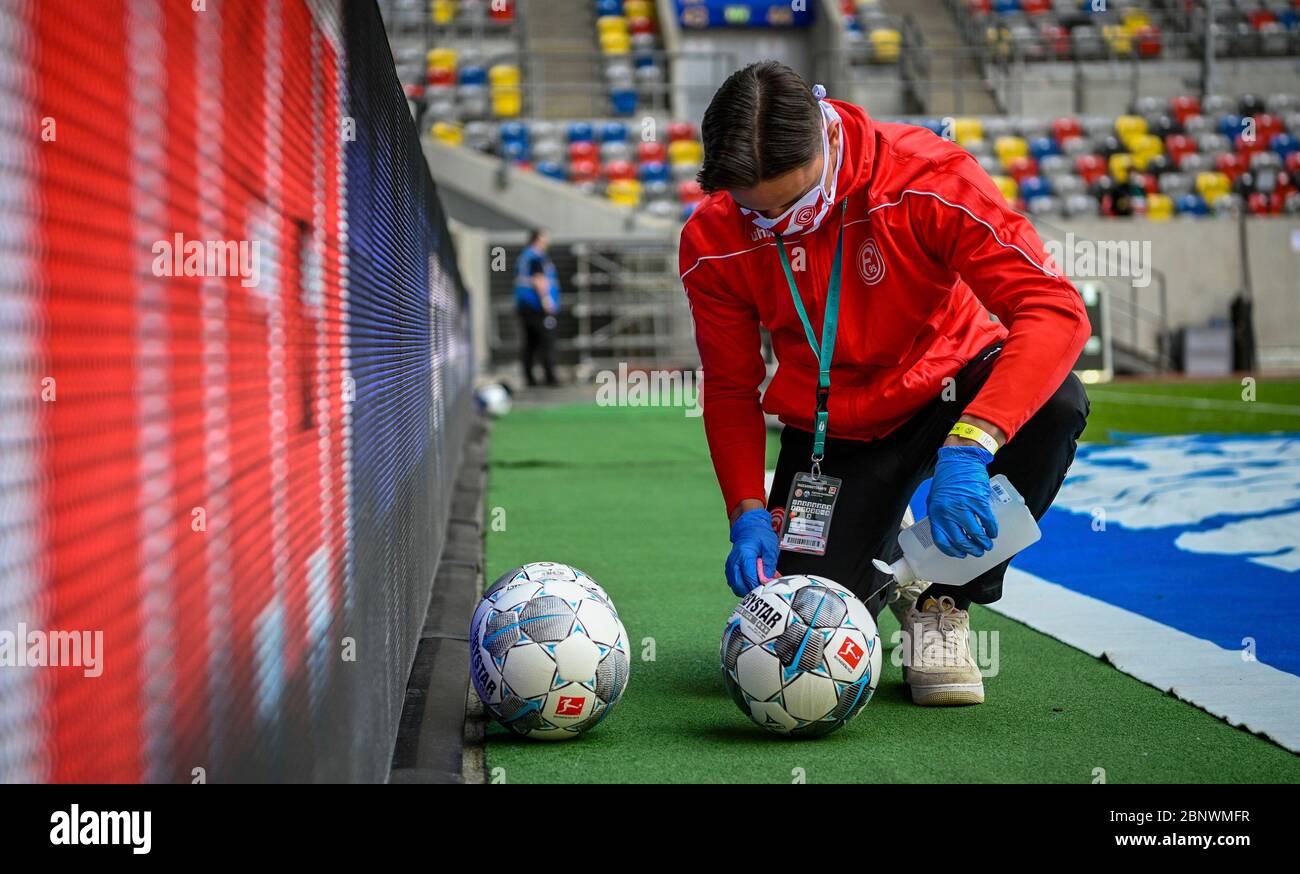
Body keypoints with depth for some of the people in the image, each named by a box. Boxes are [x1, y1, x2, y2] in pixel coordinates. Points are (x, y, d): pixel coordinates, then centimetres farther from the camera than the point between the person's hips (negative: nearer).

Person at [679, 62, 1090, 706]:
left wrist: (969, 446, -48)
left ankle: (944, 599, -11)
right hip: (833, 429, 1)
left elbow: (1055, 309, -36)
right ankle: (881, 568, 24)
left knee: (1055, 401, -36)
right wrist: (748, 514, -18)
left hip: (947, 388, -1)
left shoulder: (927, 178, -27)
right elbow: (730, 387, -3)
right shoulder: (713, 243, -17)